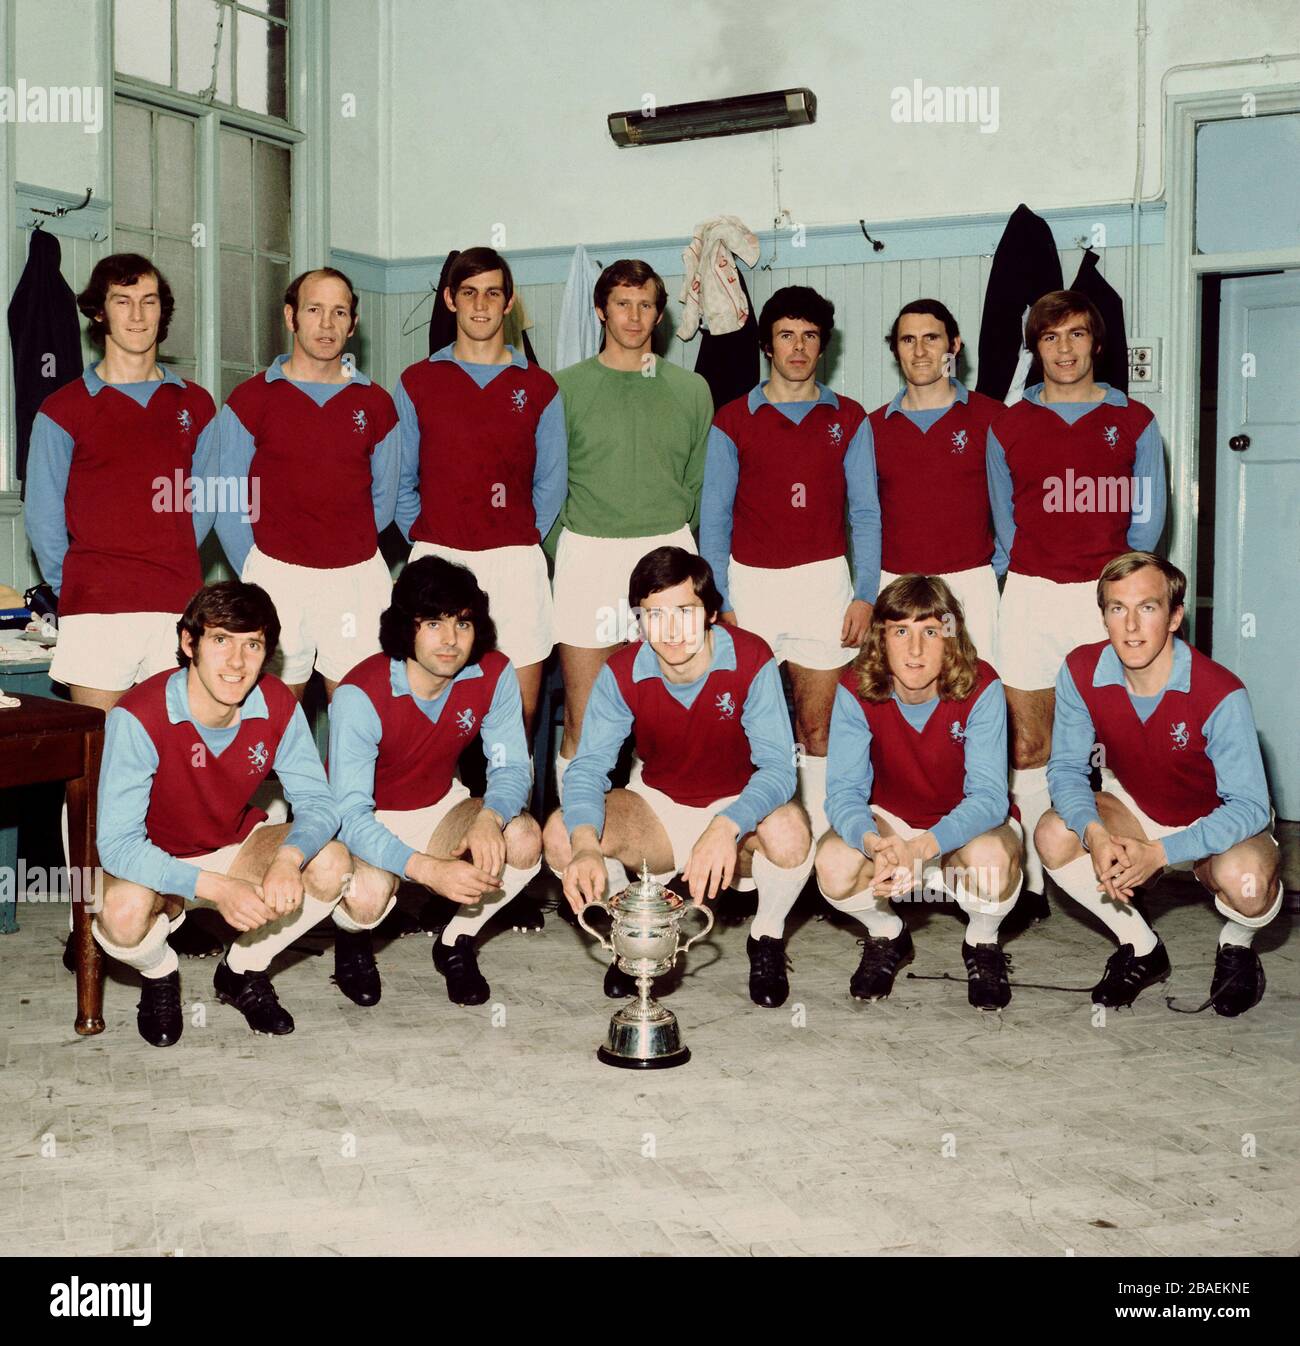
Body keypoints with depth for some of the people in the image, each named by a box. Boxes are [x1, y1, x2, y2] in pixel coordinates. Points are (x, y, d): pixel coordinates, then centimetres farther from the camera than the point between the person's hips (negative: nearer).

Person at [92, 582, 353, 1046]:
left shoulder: (278, 705, -17)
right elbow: (117, 844, -31)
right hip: (154, 863, -3)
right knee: (124, 914, -37)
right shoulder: (138, 717, -30)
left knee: (332, 866, -22)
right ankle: (159, 976, 4)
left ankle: (243, 972, 5)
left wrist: (289, 857, -38)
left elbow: (317, 801, -14)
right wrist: (216, 888, -42)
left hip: (236, 845, 4)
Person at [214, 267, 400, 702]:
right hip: (277, 576, -2)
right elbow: (229, 505, 4)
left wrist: (347, 550, 12)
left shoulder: (375, 404, 9)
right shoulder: (250, 400, 2)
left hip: (359, 577, 2)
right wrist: (256, 573, 2)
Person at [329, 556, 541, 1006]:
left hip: (440, 807, 4)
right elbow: (349, 814, -31)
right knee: (369, 894, -35)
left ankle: (457, 944, 3)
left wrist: (489, 818, -35)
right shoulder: (360, 695, -30)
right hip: (367, 823, -4)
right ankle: (355, 939, 6)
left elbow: (512, 767, -10)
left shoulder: (495, 674, -17)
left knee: (525, 840, -25)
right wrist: (428, 869, -46)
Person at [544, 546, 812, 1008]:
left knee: (789, 831, -37)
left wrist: (727, 828, -47)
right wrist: (586, 846, -42)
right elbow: (588, 767, -20)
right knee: (561, 833, -24)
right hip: (657, 806, 2)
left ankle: (767, 938, -2)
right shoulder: (622, 673, -15)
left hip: (739, 809, -2)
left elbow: (778, 767, -26)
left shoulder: (752, 661, -21)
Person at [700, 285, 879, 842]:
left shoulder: (849, 419, 8)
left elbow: (864, 513, 7)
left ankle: (819, 834, 6)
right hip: (751, 582, 0)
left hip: (824, 581, 0)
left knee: (818, 723, 0)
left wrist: (865, 593, -3)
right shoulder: (733, 421, 5)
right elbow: (714, 517, 5)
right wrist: (719, 602, -2)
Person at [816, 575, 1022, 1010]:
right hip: (890, 821, 2)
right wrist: (873, 843, -46)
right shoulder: (855, 690, -19)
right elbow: (844, 791, -22)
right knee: (834, 864, -30)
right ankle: (886, 936, 6)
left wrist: (922, 846, -46)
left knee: (991, 858, -36)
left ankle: (983, 943, 0)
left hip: (969, 824, -1)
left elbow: (988, 795, -27)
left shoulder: (981, 687, -23)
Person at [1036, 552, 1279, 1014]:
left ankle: (1236, 946, 4)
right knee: (1054, 835, -23)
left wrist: (1160, 853, -39)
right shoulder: (1081, 673, -18)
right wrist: (1094, 834, -32)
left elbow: (1248, 806, -27)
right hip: (1135, 809, 4)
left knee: (1244, 880, -37)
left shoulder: (1221, 694, -30)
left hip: (1219, 824, -4)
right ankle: (1142, 949, 1)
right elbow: (1067, 767, -11)